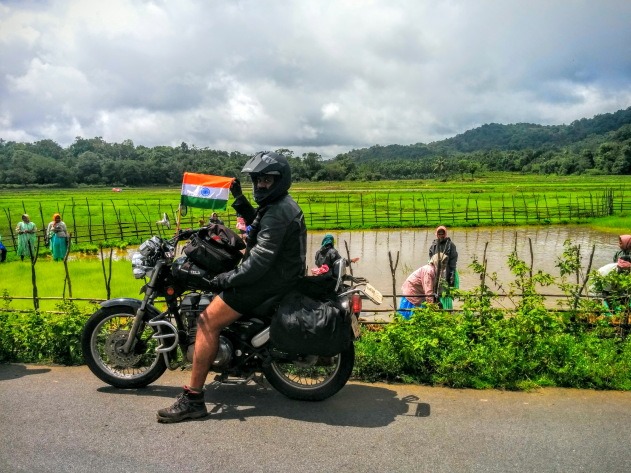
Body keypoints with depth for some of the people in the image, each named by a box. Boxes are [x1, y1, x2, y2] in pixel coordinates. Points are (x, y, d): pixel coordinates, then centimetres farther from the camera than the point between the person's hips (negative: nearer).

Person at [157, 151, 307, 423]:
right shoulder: (281, 204, 11)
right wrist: (240, 201, 15)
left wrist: (221, 281, -21)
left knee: (207, 321, -16)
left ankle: (192, 399, -13)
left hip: (269, 281, -11)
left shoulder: (276, 213, -22)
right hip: (279, 273, 11)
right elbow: (257, 225, 28)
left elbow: (259, 262, -28)